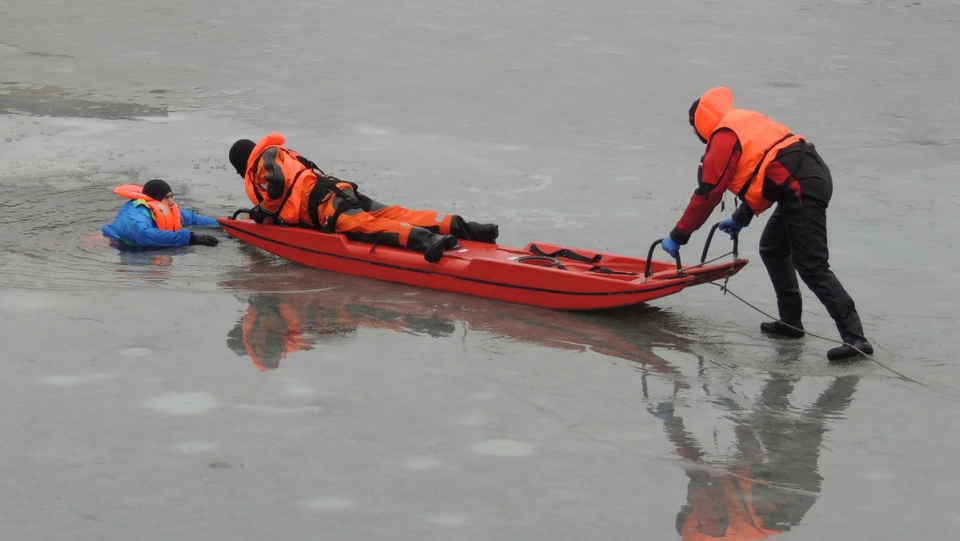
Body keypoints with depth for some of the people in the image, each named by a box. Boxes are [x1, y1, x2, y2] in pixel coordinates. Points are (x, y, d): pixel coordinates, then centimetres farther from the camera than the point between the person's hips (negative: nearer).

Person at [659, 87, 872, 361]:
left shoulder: (723, 139, -4)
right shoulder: (746, 121, 24)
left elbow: (707, 193, -5)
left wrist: (678, 236, 2)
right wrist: (741, 218, 37)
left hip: (802, 188, -10)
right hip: (815, 175, 10)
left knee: (812, 266, -11)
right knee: (772, 249, 22)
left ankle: (855, 338, -18)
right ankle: (791, 321, 25)